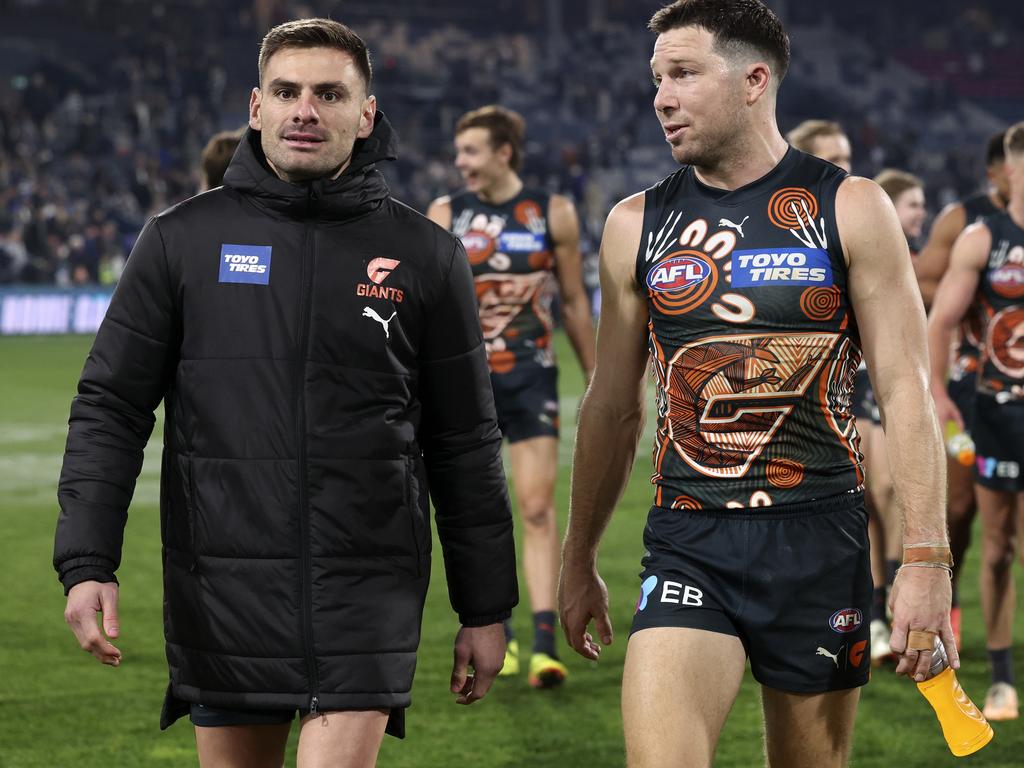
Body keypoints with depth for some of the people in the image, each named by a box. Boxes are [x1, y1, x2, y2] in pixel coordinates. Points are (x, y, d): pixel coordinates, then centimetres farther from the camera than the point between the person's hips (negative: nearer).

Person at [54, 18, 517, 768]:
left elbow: (465, 446, 8)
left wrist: (486, 608, 8)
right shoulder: (182, 240, 4)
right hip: (222, 586, 1)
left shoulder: (425, 256, 4)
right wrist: (87, 563, -8)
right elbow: (110, 407, 3)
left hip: (367, 590, -1)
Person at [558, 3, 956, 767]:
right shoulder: (637, 225, 9)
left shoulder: (850, 210, 1)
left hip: (818, 540, -1)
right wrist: (580, 559, 19)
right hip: (689, 546, 1)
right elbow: (613, 405, 16)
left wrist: (926, 559, -11)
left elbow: (905, 389, -3)